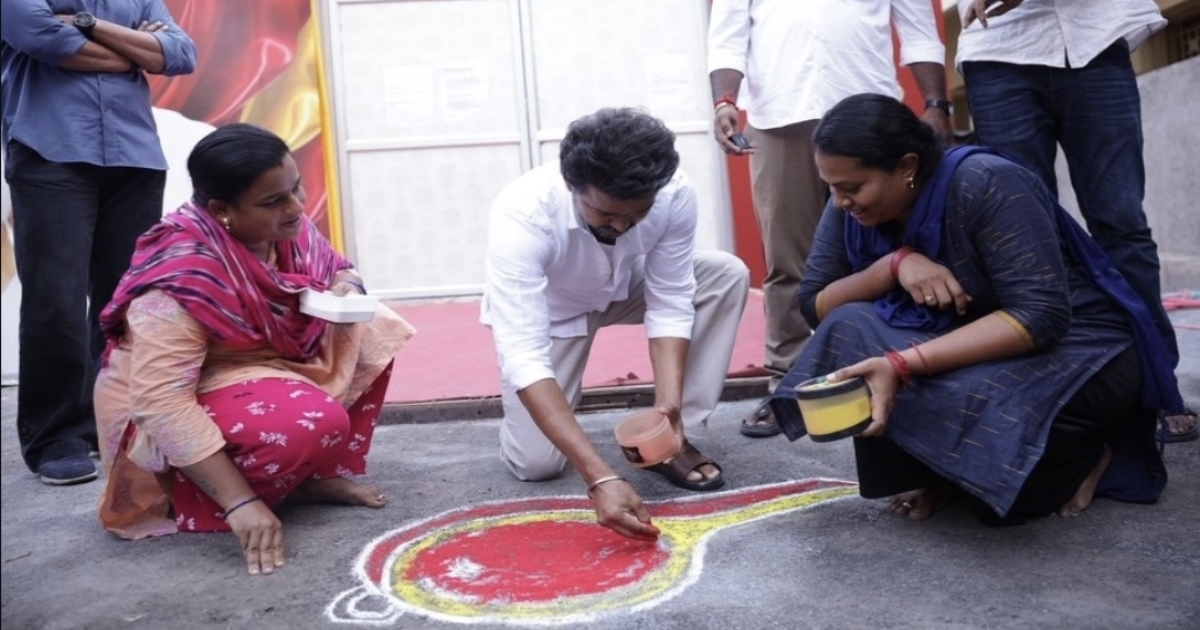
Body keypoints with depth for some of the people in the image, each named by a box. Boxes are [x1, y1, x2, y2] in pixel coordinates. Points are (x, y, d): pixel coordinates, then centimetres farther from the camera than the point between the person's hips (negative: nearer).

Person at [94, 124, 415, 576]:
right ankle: (196, 501, -9)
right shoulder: (182, 278, -31)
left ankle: (318, 476, -2)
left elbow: (337, 269, 10)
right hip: (180, 417, -8)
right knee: (317, 421, -33)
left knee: (370, 331, -3)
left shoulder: (284, 229, -9)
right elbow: (160, 402, -34)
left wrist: (345, 288, -17)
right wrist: (239, 502, -37)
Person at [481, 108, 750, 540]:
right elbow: (522, 358, -44)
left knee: (728, 274, -21)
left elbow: (671, 303, -20)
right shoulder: (522, 215, -40)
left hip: (623, 288, 3)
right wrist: (600, 479, -51)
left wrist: (668, 402, -36)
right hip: (546, 309, -3)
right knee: (535, 462, -17)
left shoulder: (676, 194, -30)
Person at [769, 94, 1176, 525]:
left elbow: (1041, 317, -31)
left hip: (1079, 348, -5)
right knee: (848, 328, -20)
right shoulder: (849, 211, -6)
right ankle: (933, 470, -5)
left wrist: (901, 365, -40)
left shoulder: (986, 185, -25)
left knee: (974, 405, -36)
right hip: (968, 345, 6)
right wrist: (894, 264, -27)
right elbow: (814, 306, -8)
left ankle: (1084, 456, -3)